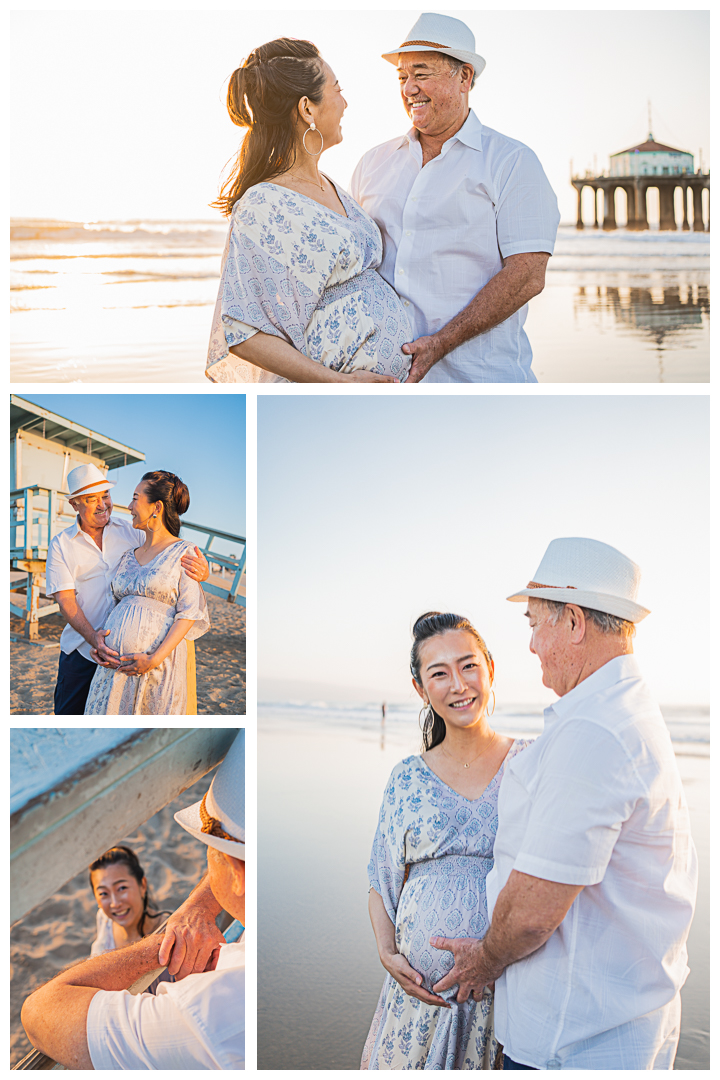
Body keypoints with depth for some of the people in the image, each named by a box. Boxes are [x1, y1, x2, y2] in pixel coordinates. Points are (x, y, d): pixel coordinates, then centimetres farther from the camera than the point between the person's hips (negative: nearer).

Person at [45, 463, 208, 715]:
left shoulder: (132, 532, 1)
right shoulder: (61, 545, -1)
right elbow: (66, 600, -8)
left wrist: (201, 569, -26)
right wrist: (93, 638, -24)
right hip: (81, 649, 0)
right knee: (68, 714, 6)